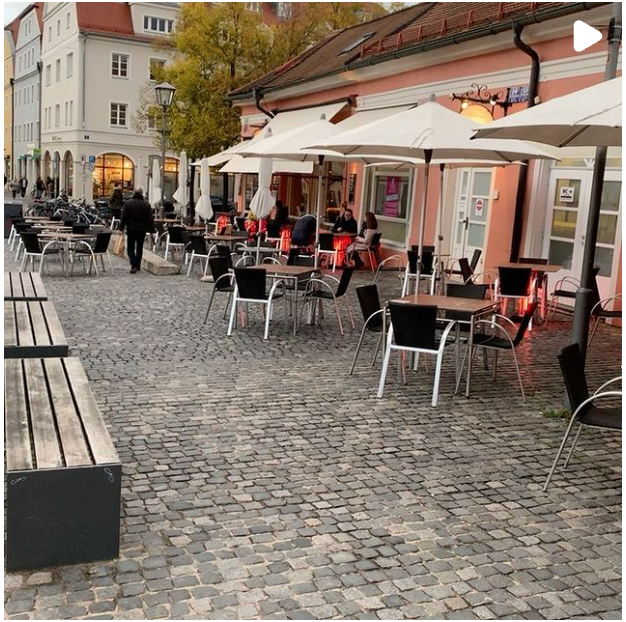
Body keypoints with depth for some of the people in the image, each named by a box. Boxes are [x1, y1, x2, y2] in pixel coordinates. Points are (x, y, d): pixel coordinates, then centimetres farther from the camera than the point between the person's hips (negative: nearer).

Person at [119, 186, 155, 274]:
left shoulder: (127, 203, -5)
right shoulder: (146, 204, -4)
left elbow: (123, 217, -5)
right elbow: (150, 219, -3)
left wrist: (121, 228, 0)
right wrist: (151, 230, 3)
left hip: (131, 229, -1)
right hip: (142, 229, 1)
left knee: (131, 248, 3)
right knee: (139, 248, 15)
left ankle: (133, 266, -14)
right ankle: (137, 266, 22)